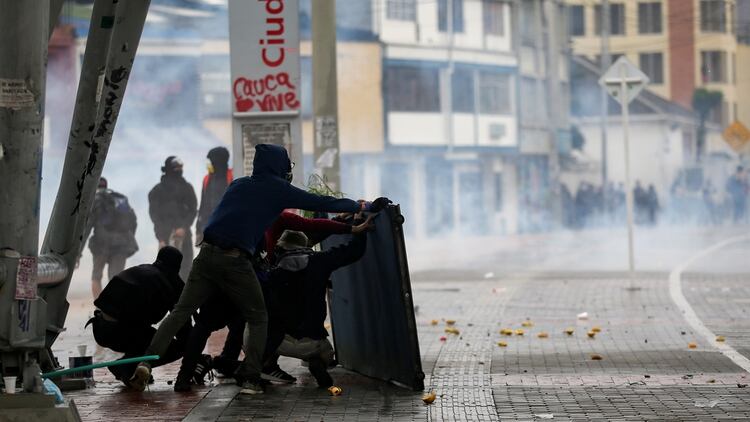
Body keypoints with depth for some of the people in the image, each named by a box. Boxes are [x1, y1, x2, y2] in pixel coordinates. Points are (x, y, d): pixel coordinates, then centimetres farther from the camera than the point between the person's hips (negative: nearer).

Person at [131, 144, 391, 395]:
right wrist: (364, 207, 17)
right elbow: (323, 203, 9)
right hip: (236, 261, -4)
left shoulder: (238, 184, 21)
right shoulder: (278, 190, 7)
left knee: (181, 311, 4)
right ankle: (249, 378, 1)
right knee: (258, 319, 13)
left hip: (207, 254, 4)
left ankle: (147, 361, -12)